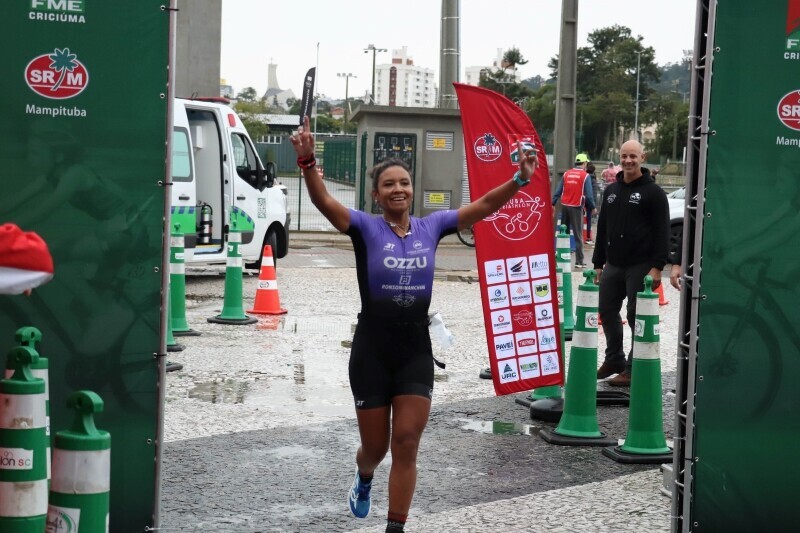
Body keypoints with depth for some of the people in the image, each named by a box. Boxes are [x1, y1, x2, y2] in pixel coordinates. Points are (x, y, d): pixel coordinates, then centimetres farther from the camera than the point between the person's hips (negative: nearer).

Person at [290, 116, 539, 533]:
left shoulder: (431, 226, 1)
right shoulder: (366, 227, -8)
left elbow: (483, 206, 1)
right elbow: (323, 201, -23)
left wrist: (520, 180, -13)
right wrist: (307, 160, -40)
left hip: (416, 350, 2)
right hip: (372, 350, -2)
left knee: (406, 445, -2)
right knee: (376, 446, 12)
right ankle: (364, 480, 49)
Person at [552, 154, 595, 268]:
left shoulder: (566, 174, 6)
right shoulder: (585, 176, -6)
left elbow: (558, 191, 4)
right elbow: (588, 195, -8)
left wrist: (553, 204, 8)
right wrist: (593, 208, 5)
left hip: (565, 206, 4)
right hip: (577, 207, -4)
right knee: (578, 235, 1)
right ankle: (579, 261, -1)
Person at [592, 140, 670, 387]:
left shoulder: (653, 192, -5)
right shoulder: (611, 191, 14)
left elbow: (662, 232, -9)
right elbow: (602, 229, 18)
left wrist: (657, 267, -16)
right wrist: (598, 263, 14)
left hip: (640, 266, -6)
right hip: (613, 265, 6)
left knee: (637, 316, -2)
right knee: (607, 311, 10)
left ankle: (633, 369, 5)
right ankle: (614, 360, 27)